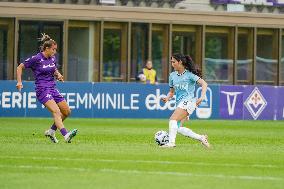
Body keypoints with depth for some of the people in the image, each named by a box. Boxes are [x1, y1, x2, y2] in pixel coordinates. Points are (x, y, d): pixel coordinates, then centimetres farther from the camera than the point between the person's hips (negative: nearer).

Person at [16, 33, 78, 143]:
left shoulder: (52, 58, 9)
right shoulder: (36, 59, -10)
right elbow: (20, 67, 1)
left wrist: (58, 75, 4)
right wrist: (19, 82, -6)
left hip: (53, 88, 8)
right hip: (42, 90, -8)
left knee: (67, 112, 7)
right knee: (56, 111, -24)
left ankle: (51, 131, 22)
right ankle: (66, 135, -38)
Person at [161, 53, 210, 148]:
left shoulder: (189, 74, -3)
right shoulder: (172, 75, 15)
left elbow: (204, 84, -8)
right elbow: (171, 92, 23)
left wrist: (202, 97, -22)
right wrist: (167, 98, 2)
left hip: (188, 101, -8)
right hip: (179, 103, 8)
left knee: (173, 120, -24)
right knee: (177, 127, -5)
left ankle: (171, 142, -29)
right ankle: (201, 138, 6)